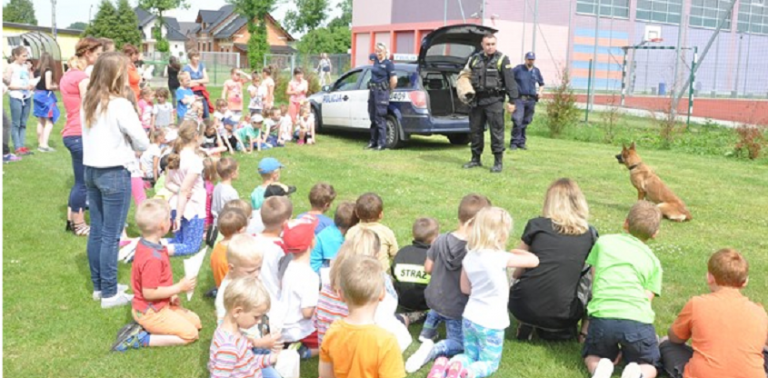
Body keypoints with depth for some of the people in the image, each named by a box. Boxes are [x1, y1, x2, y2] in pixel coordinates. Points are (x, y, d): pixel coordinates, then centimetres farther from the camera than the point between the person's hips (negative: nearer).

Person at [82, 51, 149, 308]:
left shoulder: (88, 102, 6)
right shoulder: (120, 104, -16)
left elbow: (91, 136, 14)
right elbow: (143, 143, -13)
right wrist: (128, 146, 7)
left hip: (91, 170, 8)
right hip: (114, 173, -8)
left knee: (96, 231, 15)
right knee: (111, 236, -1)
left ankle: (98, 286, 27)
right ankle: (109, 294, 7)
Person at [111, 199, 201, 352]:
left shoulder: (145, 244, 1)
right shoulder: (153, 258, -30)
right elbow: (149, 293, -27)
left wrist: (170, 295, 7)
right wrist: (179, 288, -20)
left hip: (159, 306, 10)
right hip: (150, 313, -10)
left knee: (195, 322, 13)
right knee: (190, 334, -8)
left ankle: (144, 328, 8)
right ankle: (141, 339, -7)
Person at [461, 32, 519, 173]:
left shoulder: (502, 60, -1)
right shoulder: (475, 59, 13)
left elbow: (510, 81, -6)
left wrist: (512, 100, -11)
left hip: (494, 100, -5)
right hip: (477, 100, 5)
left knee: (496, 131, -5)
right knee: (475, 130, 11)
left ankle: (498, 162, 0)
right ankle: (476, 159, 23)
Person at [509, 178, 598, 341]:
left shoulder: (536, 225, 2)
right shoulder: (590, 234, 5)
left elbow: (517, 272, 10)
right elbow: (594, 274, 17)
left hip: (523, 308, 0)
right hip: (561, 317, 0)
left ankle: (526, 323, 9)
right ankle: (586, 330, 14)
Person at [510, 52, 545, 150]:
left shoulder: (536, 71, 14)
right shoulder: (518, 68, 2)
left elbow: (541, 84, 26)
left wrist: (540, 91, 7)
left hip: (531, 100, 4)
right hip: (519, 98, -4)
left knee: (526, 122, 6)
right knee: (517, 120, -14)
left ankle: (521, 142, 14)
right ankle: (514, 142, -8)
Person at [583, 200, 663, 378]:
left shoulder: (604, 242, 18)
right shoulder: (654, 262, 18)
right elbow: (647, 297, 10)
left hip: (602, 318, 0)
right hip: (637, 322, 0)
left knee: (592, 356, 27)